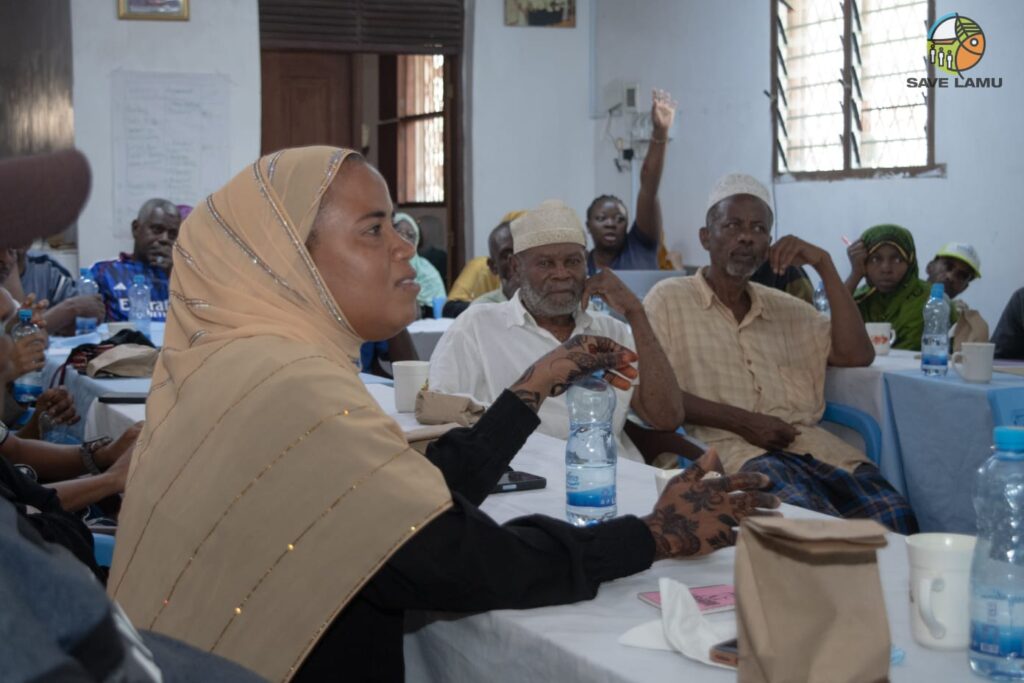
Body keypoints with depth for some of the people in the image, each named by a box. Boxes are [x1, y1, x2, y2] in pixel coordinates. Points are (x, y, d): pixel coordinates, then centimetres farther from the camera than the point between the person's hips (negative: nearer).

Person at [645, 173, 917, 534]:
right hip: (728, 447, -5)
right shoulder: (670, 299, 10)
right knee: (815, 521, -35)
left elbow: (856, 354, 14)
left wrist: (824, 265, 9)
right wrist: (742, 422, -10)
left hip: (809, 442, 5)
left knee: (895, 518, -24)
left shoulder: (785, 308, 25)